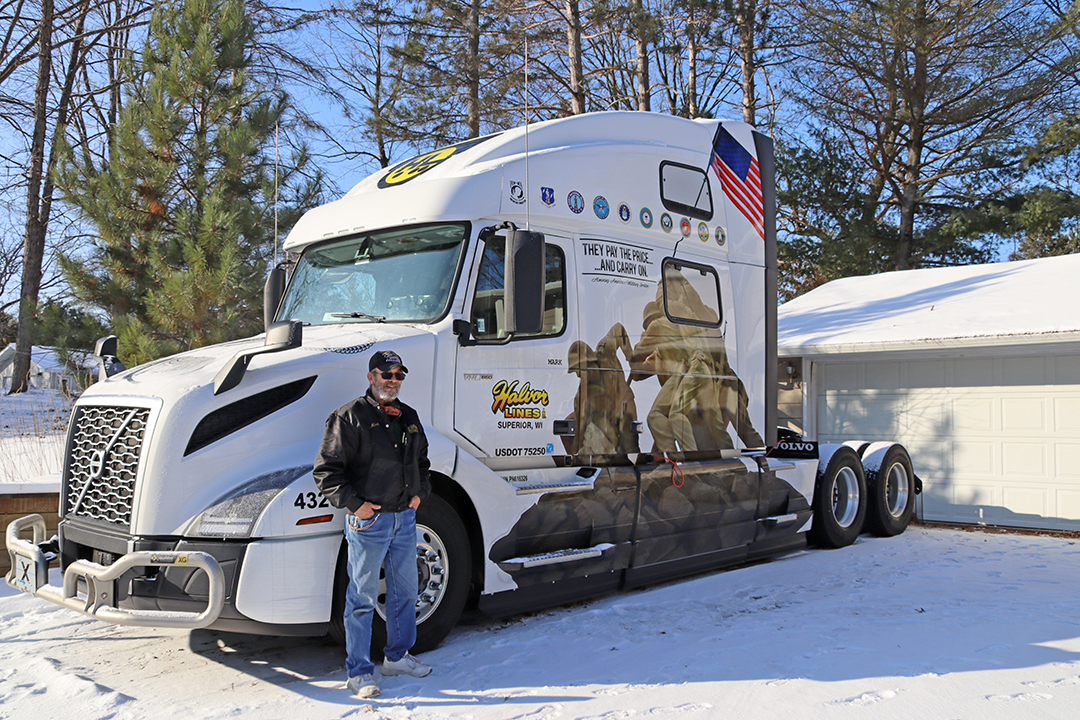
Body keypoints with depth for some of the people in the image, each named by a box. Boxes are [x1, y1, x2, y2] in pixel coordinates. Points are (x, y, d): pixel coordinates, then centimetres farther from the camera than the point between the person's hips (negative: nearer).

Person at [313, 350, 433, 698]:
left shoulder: (409, 417, 12)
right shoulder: (350, 417, -9)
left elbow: (421, 461, 26)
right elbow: (326, 470, -12)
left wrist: (419, 492, 11)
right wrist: (353, 503, -16)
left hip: (404, 518, 7)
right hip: (368, 521, -7)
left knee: (404, 591, 16)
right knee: (362, 598, 2)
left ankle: (397, 656, 33)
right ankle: (359, 671, 13)